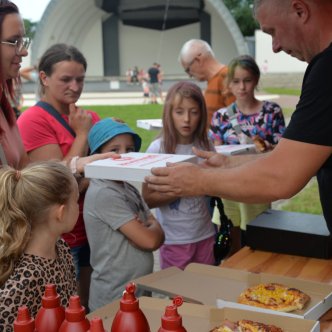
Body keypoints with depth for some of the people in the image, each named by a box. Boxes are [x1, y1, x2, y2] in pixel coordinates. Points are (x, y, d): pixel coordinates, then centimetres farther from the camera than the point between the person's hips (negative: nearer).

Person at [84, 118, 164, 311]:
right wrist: (148, 228, -3)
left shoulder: (130, 190, 7)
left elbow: (159, 235, 1)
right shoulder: (103, 194, -19)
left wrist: (142, 228, -16)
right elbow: (150, 241, -21)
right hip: (114, 299, -7)